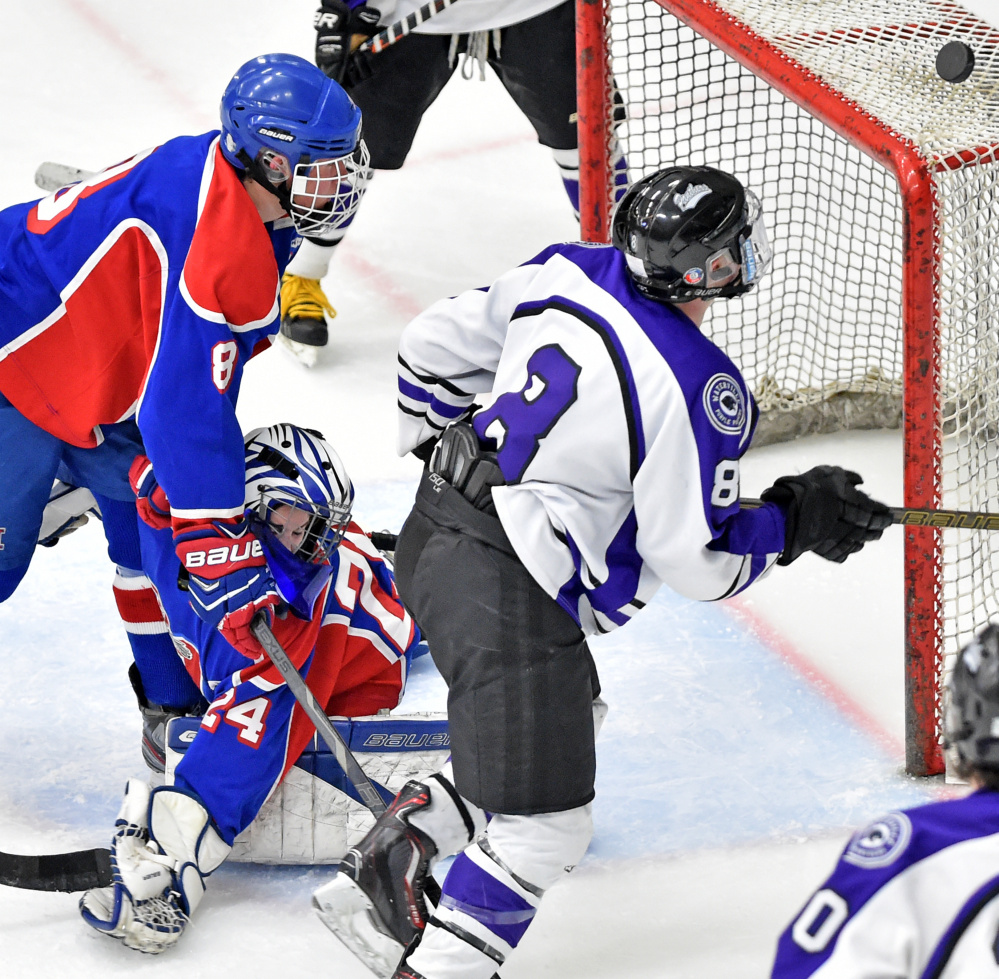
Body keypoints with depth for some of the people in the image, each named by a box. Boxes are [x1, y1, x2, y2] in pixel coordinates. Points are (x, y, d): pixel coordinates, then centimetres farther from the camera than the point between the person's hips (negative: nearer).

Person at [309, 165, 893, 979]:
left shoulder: (568, 273, 2)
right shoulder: (698, 389, -19)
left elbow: (438, 345, 14)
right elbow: (697, 558, -13)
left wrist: (443, 444, 30)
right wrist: (796, 523, 1)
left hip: (435, 537, 9)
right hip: (506, 593, -9)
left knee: (562, 722, 27)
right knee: (543, 825, -1)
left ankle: (381, 870, 27)